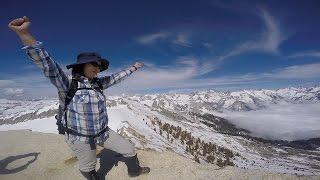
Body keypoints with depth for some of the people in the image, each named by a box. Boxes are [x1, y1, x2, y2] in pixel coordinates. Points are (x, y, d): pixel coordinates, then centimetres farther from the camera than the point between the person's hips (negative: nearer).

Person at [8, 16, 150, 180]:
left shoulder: (98, 83, -2)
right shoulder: (67, 84, -18)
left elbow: (116, 77, 8)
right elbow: (47, 65, -30)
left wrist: (133, 68, 17)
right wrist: (24, 34, -42)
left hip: (103, 133, 5)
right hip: (80, 138, -5)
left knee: (130, 150, 12)